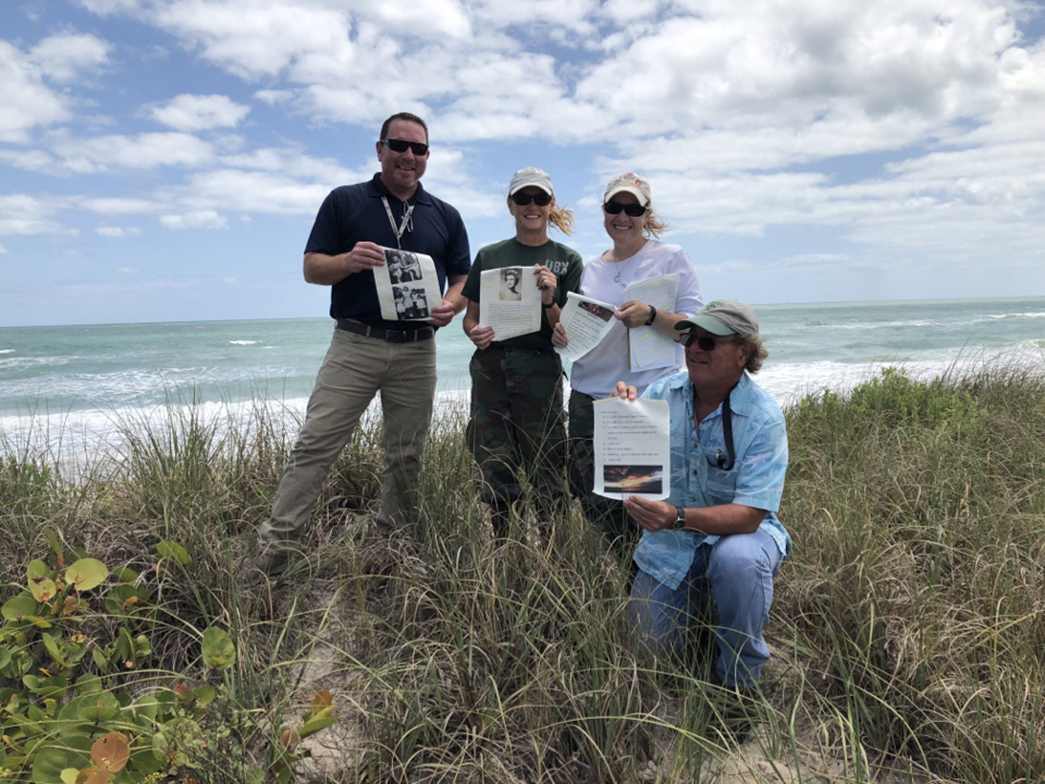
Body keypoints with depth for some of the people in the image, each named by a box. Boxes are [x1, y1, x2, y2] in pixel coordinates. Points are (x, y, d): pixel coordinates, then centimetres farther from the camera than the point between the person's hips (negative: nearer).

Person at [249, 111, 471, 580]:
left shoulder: (446, 216, 13)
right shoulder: (344, 202, 7)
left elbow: (463, 279, 14)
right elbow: (312, 268, 4)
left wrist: (451, 305, -9)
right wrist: (348, 261, -18)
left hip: (417, 352, 3)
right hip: (354, 345, -2)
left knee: (406, 457, 9)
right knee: (314, 447, -7)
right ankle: (271, 553, -1)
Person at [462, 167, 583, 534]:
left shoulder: (567, 260, 7)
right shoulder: (489, 256, 12)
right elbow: (470, 315, 16)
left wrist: (549, 300, -15)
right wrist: (474, 333, -7)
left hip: (540, 370, -2)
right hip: (489, 369, 2)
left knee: (546, 472, -3)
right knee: (493, 470, 4)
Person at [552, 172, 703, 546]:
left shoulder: (671, 257, 0)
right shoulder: (590, 267, 14)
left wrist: (651, 316, -22)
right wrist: (562, 334, -2)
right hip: (589, 394, 5)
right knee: (587, 491, 6)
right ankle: (624, 554, 32)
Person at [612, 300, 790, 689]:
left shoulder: (762, 417, -18)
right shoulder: (661, 394, -7)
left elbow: (748, 516, -26)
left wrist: (677, 518, -43)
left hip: (739, 532, -3)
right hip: (669, 541, 3)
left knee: (737, 559, -36)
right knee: (655, 640, -3)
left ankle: (740, 680, -9)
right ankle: (699, 591, 30)